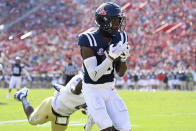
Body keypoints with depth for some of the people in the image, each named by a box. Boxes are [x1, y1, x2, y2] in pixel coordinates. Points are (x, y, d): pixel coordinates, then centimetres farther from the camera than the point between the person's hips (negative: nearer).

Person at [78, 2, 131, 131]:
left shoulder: (119, 38, -1)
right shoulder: (89, 41, -20)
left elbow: (121, 73, 5)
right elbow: (94, 76, -24)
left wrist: (123, 58, -15)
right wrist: (111, 57, -32)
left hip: (110, 90, 6)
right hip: (93, 91, -6)